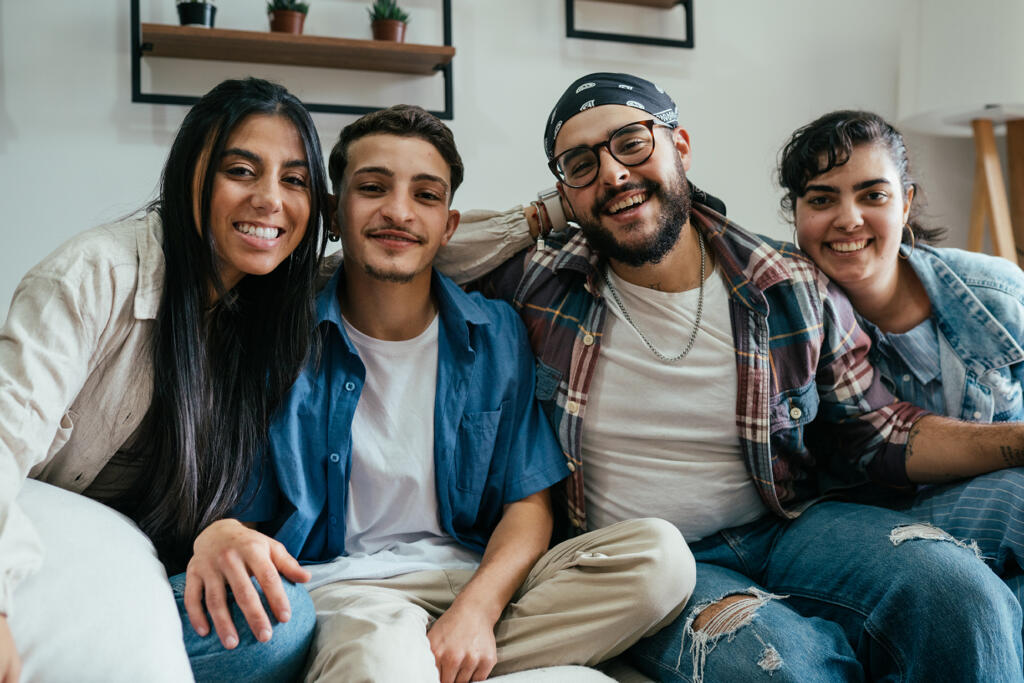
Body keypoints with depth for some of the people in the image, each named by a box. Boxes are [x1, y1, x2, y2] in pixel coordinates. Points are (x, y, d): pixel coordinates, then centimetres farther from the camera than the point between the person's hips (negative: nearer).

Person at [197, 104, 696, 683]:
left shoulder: (497, 334, 6)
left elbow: (529, 504, 3)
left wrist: (477, 607, -17)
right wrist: (220, 535, -27)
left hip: (482, 576, 7)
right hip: (340, 583, -6)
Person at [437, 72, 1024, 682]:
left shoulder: (795, 290, -1)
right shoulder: (543, 283, -4)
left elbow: (872, 430, 7)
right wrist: (551, 220, -2)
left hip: (787, 526, 2)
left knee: (960, 592, -25)